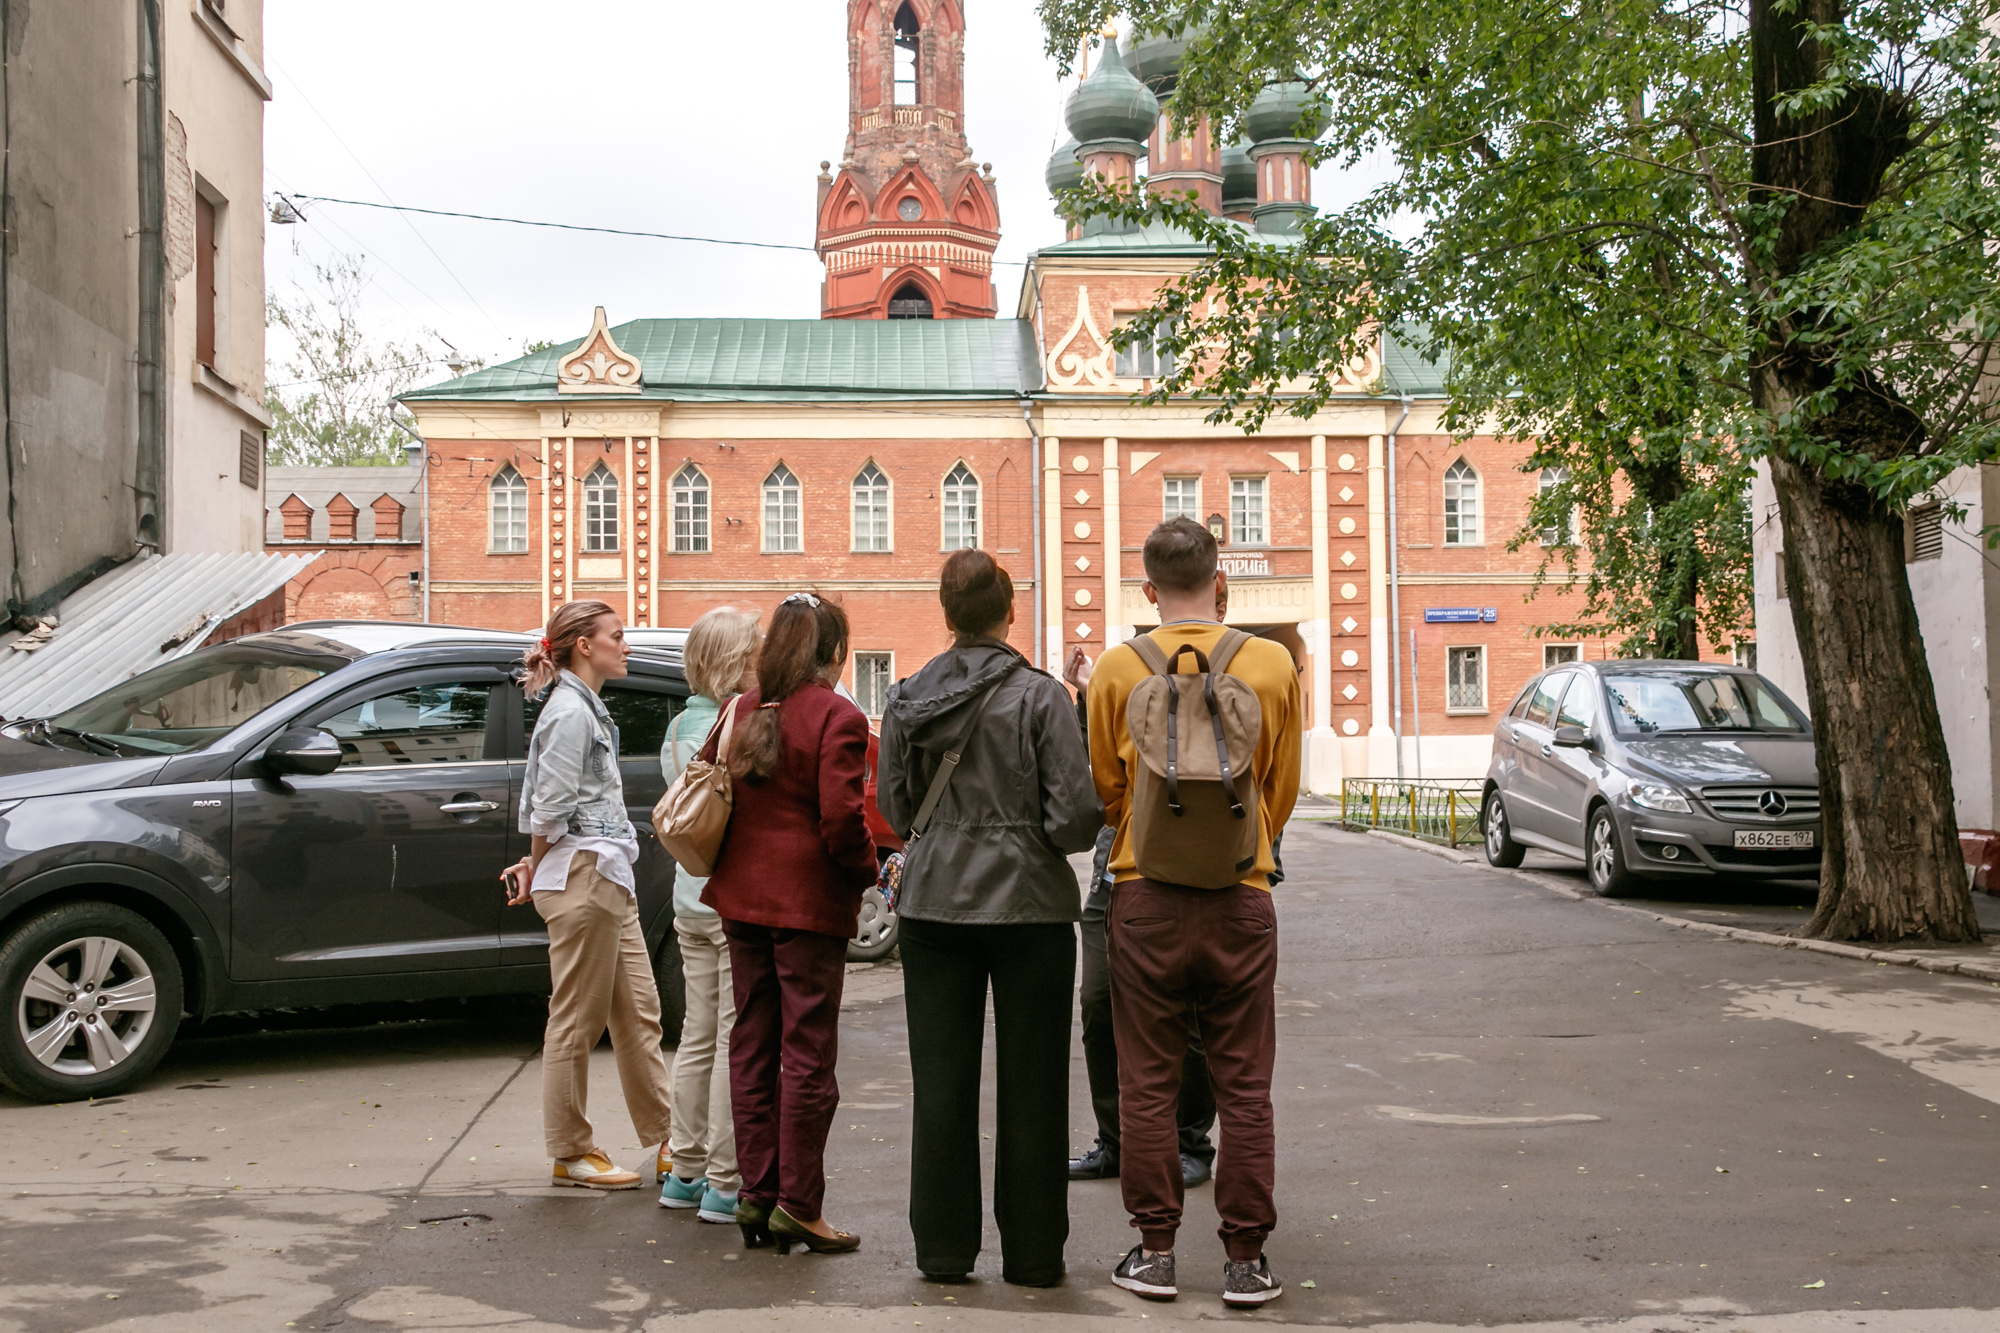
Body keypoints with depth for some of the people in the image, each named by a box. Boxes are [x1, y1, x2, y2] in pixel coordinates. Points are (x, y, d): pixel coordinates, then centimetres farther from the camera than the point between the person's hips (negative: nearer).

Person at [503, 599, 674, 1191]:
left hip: (611, 881, 10)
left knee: (639, 1014, 10)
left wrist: (535, 867, 13)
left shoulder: (589, 709, 19)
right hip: (581, 878, -10)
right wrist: (537, 869, -1)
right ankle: (571, 1153, 9)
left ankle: (666, 1140, 15)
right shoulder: (569, 711, -12)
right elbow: (550, 806, -14)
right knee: (577, 1020, -1)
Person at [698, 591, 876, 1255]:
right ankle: (797, 1206, 2)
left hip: (742, 897, 6)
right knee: (808, 1052, 0)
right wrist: (867, 870, -2)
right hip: (809, 901, -6)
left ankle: (756, 1194, 16)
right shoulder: (836, 717, -12)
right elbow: (841, 819, -18)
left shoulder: (742, 710, 7)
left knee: (752, 1047, 12)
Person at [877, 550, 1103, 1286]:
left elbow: (894, 808, 7)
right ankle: (1031, 1252, 14)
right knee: (1030, 1084, 7)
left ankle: (944, 1247, 15)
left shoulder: (906, 699, 1)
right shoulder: (1039, 696, -10)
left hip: (932, 903, 3)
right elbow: (1075, 814, -13)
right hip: (1028, 906, -3)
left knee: (941, 1081, 9)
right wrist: (1023, 826, 8)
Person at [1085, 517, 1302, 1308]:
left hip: (1145, 898, 0)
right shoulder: (1273, 665, -2)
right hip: (1241, 898, 0)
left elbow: (1103, 789, 6)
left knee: (1147, 1086, 9)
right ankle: (1245, 1258, 12)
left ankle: (1155, 1251, 15)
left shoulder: (1117, 669, -4)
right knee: (1243, 1088, 7)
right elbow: (1283, 790, 8)